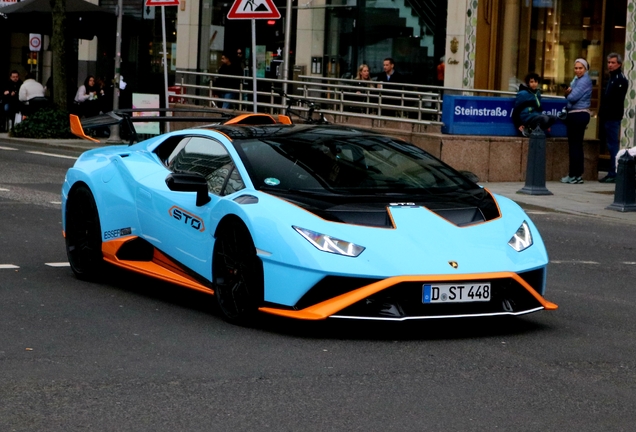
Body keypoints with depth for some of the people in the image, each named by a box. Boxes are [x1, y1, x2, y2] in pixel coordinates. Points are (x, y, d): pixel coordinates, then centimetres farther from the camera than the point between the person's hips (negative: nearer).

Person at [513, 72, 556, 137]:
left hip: (536, 115, 8)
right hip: (527, 117, -8)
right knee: (544, 118, -31)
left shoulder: (537, 93, 15)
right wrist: (518, 125, -9)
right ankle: (528, 130, -12)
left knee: (553, 118, -10)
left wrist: (546, 125, 21)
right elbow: (516, 110, -6)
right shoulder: (523, 94, -9)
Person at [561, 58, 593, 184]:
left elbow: (573, 97, -19)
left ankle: (575, 175, -5)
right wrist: (568, 92, -6)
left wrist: (568, 93, 2)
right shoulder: (576, 79, 16)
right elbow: (570, 95, 16)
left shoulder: (585, 81, -12)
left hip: (579, 115, -10)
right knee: (576, 145, 11)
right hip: (573, 115, 10)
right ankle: (577, 175, 15)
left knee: (575, 145, -7)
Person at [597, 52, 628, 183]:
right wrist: (602, 113, 13)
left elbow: (617, 100, -18)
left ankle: (613, 175, -8)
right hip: (608, 117, 10)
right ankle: (612, 173, 14)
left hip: (613, 117, -10)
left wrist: (605, 113, -20)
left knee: (613, 146, -9)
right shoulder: (612, 78, 20)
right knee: (611, 145, 11)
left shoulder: (620, 79, -11)